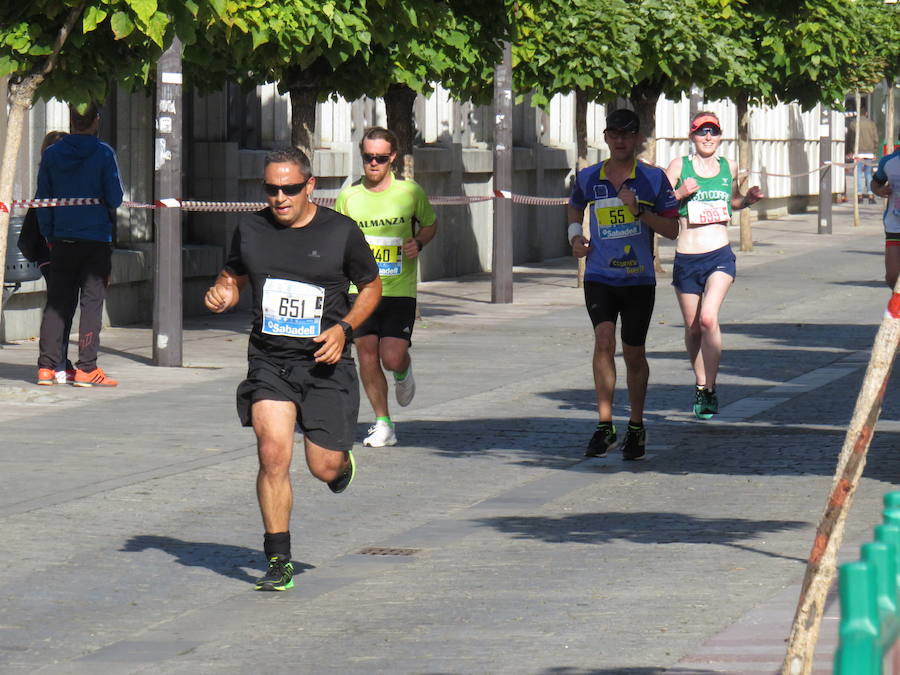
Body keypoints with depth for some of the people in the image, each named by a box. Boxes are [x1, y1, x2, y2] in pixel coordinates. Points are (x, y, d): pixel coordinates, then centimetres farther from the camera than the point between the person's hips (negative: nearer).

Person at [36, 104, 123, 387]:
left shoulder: (52, 154, 2)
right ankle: (86, 369, -4)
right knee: (92, 301, 0)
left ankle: (46, 366, 4)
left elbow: (42, 201, 6)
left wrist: (49, 236, 15)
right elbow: (115, 199, -8)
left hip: (62, 239, 3)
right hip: (97, 237, -3)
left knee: (57, 302, 8)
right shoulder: (103, 154, -9)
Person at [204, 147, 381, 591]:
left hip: (324, 362, -1)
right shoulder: (251, 230, 3)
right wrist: (222, 294, -5)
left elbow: (371, 287, 9)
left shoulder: (340, 232, -3)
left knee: (325, 468, -2)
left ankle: (342, 463, 39)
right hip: (269, 362, 1)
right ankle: (278, 561, -6)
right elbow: (233, 276, 20)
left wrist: (344, 328, -8)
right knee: (273, 454, -16)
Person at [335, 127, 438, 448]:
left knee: (392, 358, -10)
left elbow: (430, 224, 14)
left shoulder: (410, 192, -3)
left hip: (400, 289, -2)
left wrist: (418, 243, -6)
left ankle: (403, 372, 28)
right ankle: (382, 423, 13)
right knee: (367, 357, -1)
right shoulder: (349, 196, 1)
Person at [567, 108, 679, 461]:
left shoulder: (653, 179, -2)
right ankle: (605, 425, -14)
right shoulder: (588, 178, 5)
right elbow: (575, 207, 27)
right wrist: (575, 235, 8)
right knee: (604, 341, -17)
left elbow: (672, 229, -3)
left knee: (634, 354, 7)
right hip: (599, 276, 1)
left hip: (639, 279, -1)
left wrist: (639, 211, -17)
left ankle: (636, 427, 23)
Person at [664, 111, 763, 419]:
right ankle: (701, 384, 29)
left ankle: (708, 389, -12)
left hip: (719, 255, 0)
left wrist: (749, 198, 8)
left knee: (708, 319, -19)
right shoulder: (679, 166, 2)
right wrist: (680, 193, -16)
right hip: (686, 257, 0)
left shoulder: (729, 167, 10)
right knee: (692, 328, 8)